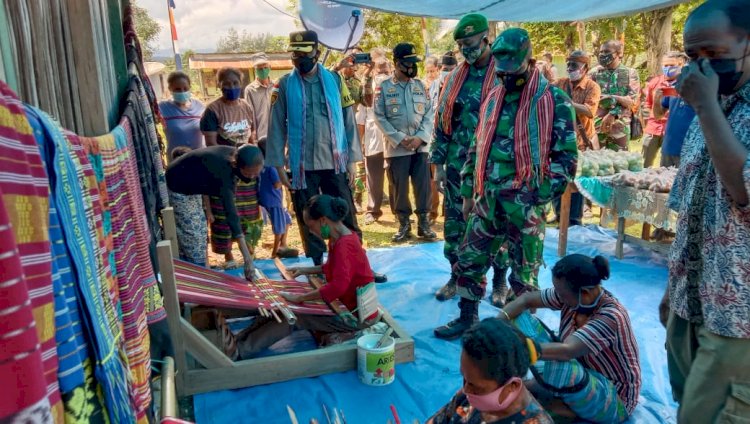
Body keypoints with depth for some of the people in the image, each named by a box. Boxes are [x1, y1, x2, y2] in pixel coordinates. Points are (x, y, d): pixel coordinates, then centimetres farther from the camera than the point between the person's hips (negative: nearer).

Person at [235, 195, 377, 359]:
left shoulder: (344, 244, -27)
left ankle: (241, 350, -5)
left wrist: (299, 297, -31)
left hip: (356, 314, -9)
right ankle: (241, 341, 3)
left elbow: (338, 286, -38)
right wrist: (305, 270, 14)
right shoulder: (340, 239, 3)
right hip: (346, 303, 9)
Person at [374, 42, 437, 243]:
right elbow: (380, 118, -4)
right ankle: (404, 224, 17)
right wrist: (400, 139, -11)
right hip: (397, 147, -2)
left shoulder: (420, 86, 8)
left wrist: (421, 137, -9)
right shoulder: (384, 87, 0)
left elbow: (429, 114, 5)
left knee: (423, 185, 3)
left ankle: (423, 223, 15)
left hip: (420, 146, 2)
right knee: (400, 187, 4)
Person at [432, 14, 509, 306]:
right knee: (454, 224, 10)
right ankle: (457, 276, 27)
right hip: (458, 165, 4)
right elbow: (442, 122, 9)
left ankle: (499, 281, 24)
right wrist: (438, 163, 5)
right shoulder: (455, 78, 7)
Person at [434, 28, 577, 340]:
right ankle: (467, 319, 31)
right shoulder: (492, 98, 10)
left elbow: (566, 158, -9)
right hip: (487, 202, 6)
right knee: (468, 262, 13)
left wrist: (538, 198, -15)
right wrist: (468, 193, 13)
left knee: (524, 276, 8)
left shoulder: (554, 101, -8)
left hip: (525, 206, -5)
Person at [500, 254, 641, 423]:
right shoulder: (571, 294, -12)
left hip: (614, 399, -7)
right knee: (520, 318, -5)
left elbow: (566, 351, -43)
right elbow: (527, 299, -7)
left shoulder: (610, 317, -31)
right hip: (583, 371, 7)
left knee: (557, 364, -40)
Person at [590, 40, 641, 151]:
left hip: (620, 125, -1)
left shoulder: (630, 73, 6)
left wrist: (612, 114, -16)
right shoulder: (595, 72, 7)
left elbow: (633, 99, -5)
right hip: (597, 124, 1)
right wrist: (617, 99, -15)